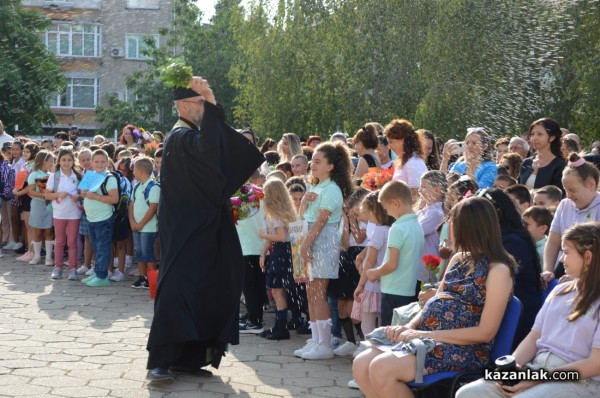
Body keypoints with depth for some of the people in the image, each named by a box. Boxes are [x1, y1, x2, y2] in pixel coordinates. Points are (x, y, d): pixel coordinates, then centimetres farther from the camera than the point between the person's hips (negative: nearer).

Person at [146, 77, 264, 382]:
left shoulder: (192, 134, 16)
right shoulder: (181, 137, -14)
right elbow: (207, 148, -34)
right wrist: (210, 103, -31)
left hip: (197, 231, 10)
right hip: (184, 233, -10)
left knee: (197, 290, 9)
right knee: (176, 289, -12)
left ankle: (185, 357, 15)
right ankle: (159, 360, -10)